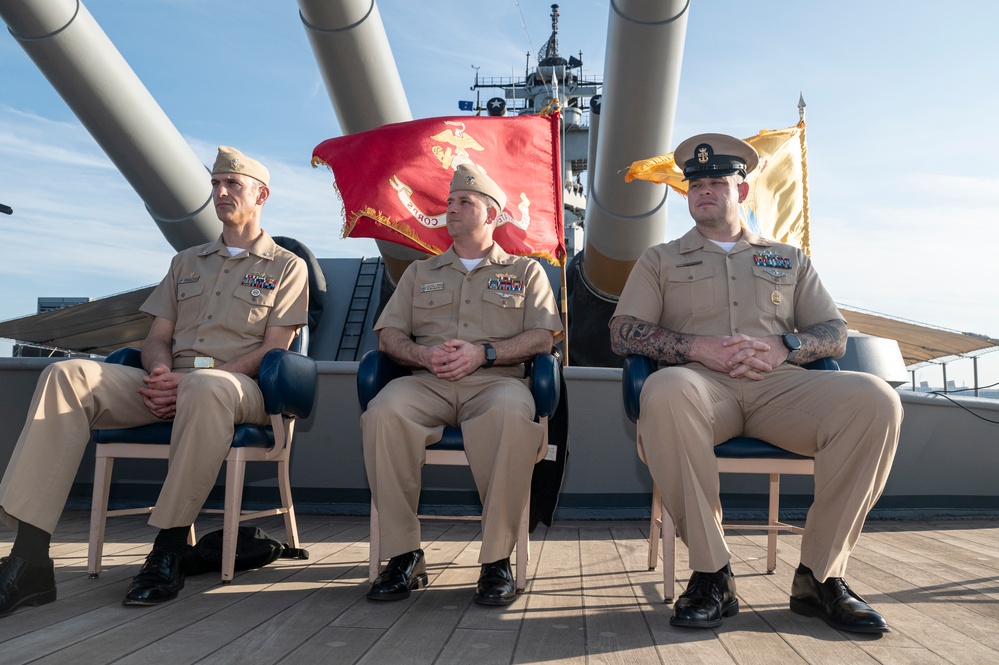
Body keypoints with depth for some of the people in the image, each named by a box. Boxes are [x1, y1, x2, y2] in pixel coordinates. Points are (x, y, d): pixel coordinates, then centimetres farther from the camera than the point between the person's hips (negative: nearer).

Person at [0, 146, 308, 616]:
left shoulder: (287, 266, 11)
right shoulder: (187, 262, 27)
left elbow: (272, 349, -1)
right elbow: (157, 337, 19)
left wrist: (190, 379, -14)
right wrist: (160, 373, -7)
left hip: (238, 385, -5)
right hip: (168, 384, 5)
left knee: (207, 388, -41)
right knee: (66, 375, -20)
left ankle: (168, 554, -30)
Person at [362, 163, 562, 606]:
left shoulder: (524, 271, 21)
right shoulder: (420, 273, 28)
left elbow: (543, 335, 7)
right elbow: (389, 334, 17)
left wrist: (483, 353, -9)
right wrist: (424, 355, -6)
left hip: (495, 380, -2)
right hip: (426, 382, 2)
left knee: (512, 415, -39)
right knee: (384, 413, -32)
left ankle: (497, 560, -26)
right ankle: (403, 556, -22)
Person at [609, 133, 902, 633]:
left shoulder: (789, 259, 27)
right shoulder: (660, 260, 21)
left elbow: (835, 334, 18)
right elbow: (623, 333, 7)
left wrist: (782, 346, -5)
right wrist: (699, 347, -8)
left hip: (780, 384, 2)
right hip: (702, 383, -2)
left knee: (875, 398, -28)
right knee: (665, 391, -39)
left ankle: (819, 575, -15)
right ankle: (711, 573, -25)